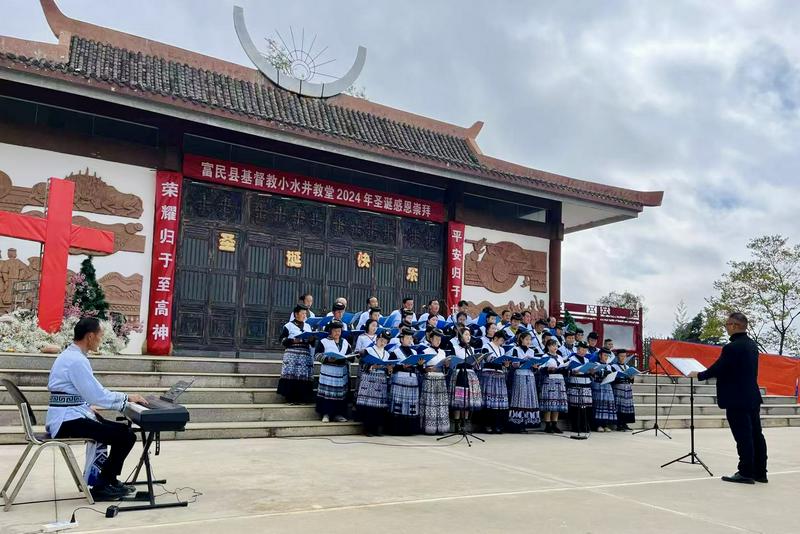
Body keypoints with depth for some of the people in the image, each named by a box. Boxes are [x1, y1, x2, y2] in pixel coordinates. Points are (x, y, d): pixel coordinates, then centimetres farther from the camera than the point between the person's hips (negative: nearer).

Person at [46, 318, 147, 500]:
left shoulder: (71, 355, 14)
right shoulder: (77, 360, -19)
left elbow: (92, 391, 16)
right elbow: (96, 395, -21)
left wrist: (123, 400, 11)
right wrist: (126, 398, -9)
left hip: (68, 416, 10)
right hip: (68, 421, -10)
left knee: (121, 429, 15)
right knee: (126, 436, -13)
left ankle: (109, 479, 25)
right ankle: (101, 487, 1)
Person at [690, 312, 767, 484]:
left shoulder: (732, 347, -19)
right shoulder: (752, 344, 10)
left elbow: (717, 368, -18)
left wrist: (699, 375, -2)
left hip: (737, 399, -9)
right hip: (752, 397, 9)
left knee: (743, 437, -3)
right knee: (756, 435, 12)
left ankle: (746, 473, 2)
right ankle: (760, 472, 19)